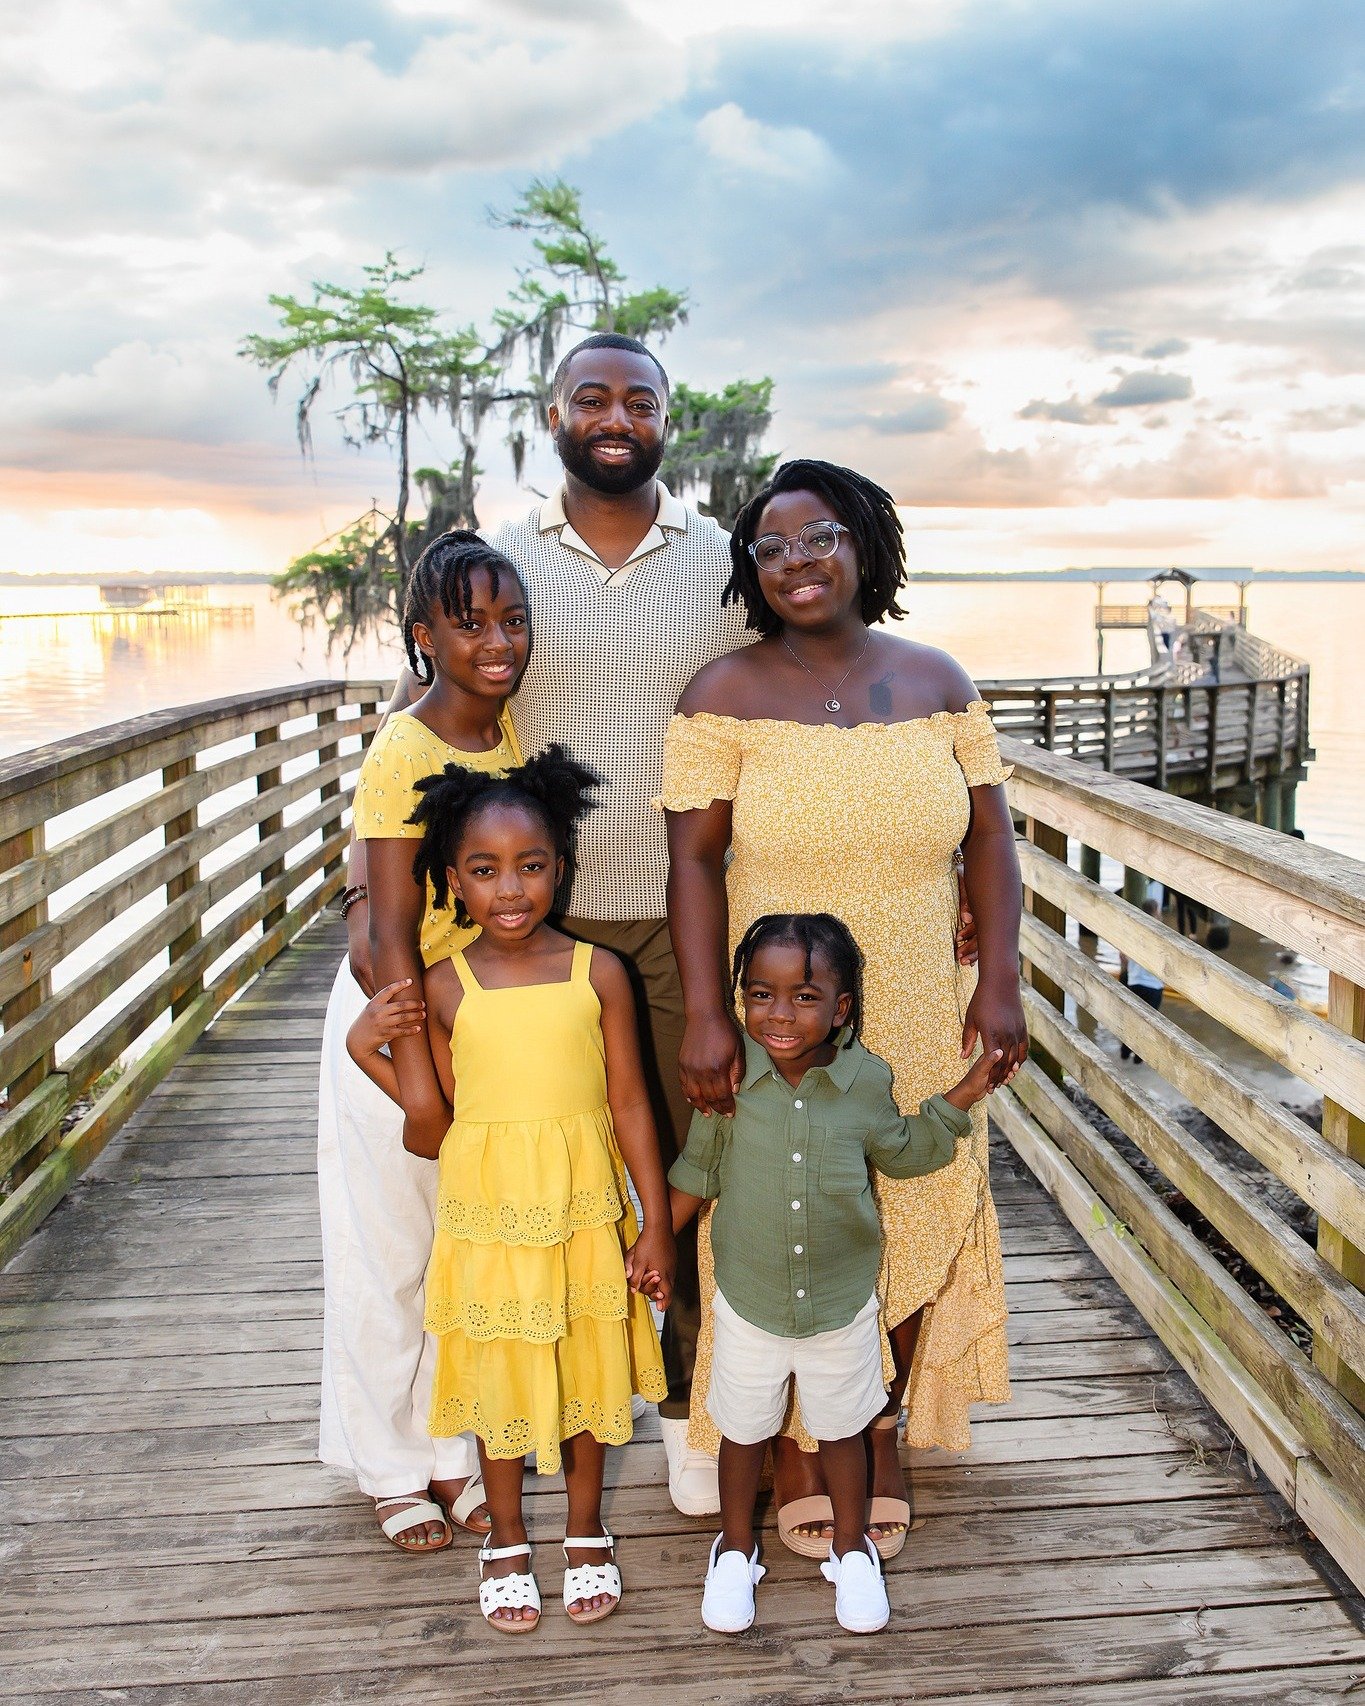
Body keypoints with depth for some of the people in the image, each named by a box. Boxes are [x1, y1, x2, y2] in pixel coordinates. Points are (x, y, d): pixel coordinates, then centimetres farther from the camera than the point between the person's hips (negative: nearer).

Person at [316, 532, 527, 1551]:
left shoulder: (517, 728, -3)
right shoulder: (401, 755, -21)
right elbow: (393, 937, -20)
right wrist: (421, 1079, -19)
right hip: (392, 1014, -6)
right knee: (389, 1250, 10)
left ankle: (450, 1449, 33)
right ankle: (393, 1467, 29)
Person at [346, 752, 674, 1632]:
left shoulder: (598, 973, -8)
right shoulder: (444, 988, -7)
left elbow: (629, 1103, -3)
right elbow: (437, 1124, -1)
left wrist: (656, 1222, -2)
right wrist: (370, 1049, -11)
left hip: (585, 1211, 0)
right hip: (487, 1217, 0)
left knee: (589, 1365, 15)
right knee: (500, 1376, 15)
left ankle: (586, 1531, 40)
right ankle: (507, 1540, 39)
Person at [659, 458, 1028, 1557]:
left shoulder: (936, 681, 3)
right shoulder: (727, 695, -6)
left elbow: (988, 837, 5)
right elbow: (694, 859, -10)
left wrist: (1000, 982, -4)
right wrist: (707, 1017, -18)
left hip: (919, 1024, 3)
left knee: (912, 1220, 14)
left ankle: (883, 1435, 38)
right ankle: (795, 1447, 32)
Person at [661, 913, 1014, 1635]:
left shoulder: (867, 1081, -14)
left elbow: (900, 1151, 6)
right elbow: (698, 1170, 0)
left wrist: (964, 1095, -4)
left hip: (844, 1304, 1)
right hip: (748, 1303, 0)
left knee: (842, 1431, 20)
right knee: (743, 1432, 19)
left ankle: (849, 1547, 45)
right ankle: (737, 1546, 45)